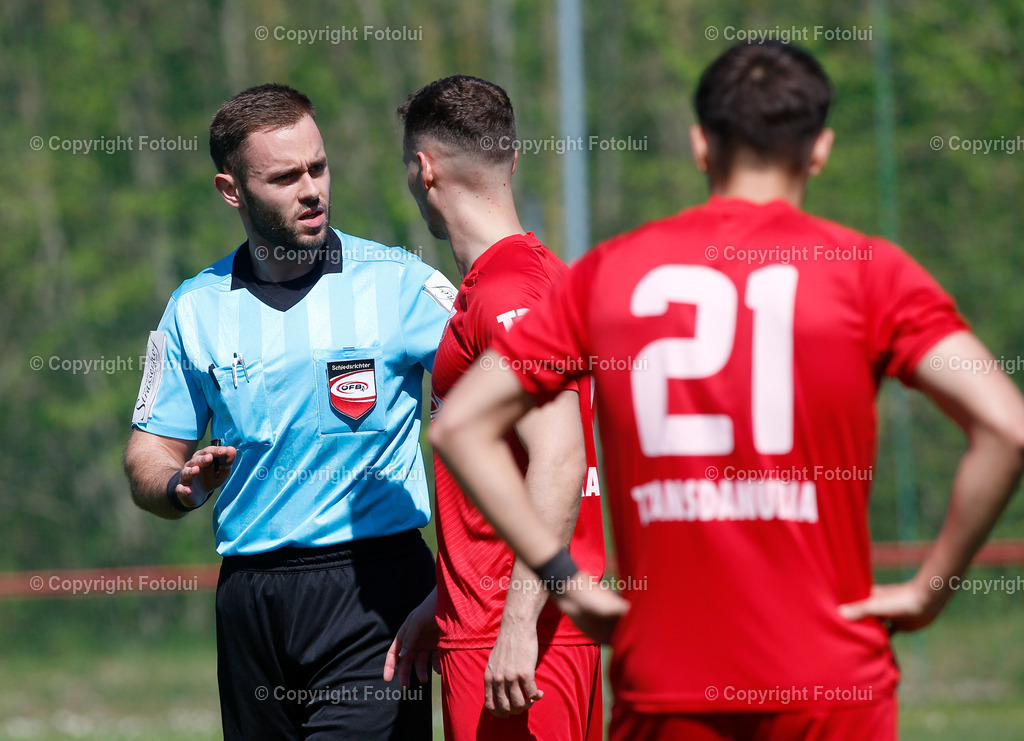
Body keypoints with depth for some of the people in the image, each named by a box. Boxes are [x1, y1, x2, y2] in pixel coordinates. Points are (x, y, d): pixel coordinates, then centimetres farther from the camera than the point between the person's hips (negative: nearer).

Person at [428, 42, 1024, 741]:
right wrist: (930, 588, -3)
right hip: (830, 683, -2)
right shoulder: (867, 271, -2)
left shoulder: (610, 272, 6)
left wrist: (568, 578, 4)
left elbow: (460, 424, 6)